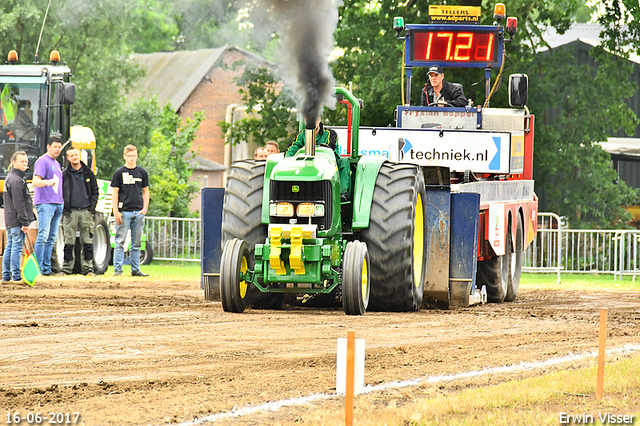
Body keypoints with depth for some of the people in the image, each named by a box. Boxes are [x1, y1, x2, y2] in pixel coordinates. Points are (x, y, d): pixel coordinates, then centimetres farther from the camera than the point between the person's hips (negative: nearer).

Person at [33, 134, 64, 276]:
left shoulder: (56, 164, 22)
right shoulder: (42, 161, -5)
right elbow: (36, 182, -15)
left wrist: (62, 202, 22)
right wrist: (49, 182, -34)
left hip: (58, 204, 9)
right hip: (45, 203, -9)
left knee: (52, 238, 7)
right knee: (43, 236, -12)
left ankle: (47, 268, 8)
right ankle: (40, 268, -13)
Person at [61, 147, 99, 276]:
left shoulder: (88, 173, 10)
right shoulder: (65, 174, 5)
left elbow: (95, 192, 12)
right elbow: (60, 192, 5)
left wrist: (92, 208, 1)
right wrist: (65, 209, -4)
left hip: (86, 211, 1)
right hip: (70, 212, -1)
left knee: (88, 242, 2)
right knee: (69, 242, -2)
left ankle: (88, 268, 6)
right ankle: (67, 268, 2)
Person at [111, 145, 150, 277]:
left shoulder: (142, 172, 10)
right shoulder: (119, 173, 2)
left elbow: (145, 191, 15)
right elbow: (115, 192, 1)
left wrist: (145, 208, 3)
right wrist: (116, 211, -8)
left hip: (138, 212, 3)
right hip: (124, 212, -3)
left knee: (136, 243, 6)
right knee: (120, 241, -5)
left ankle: (135, 270, 10)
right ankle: (117, 269, -5)